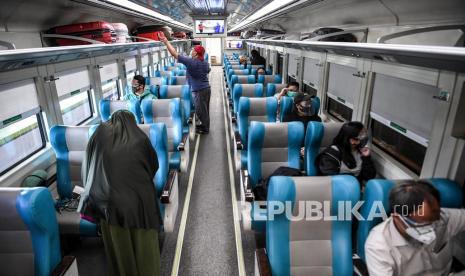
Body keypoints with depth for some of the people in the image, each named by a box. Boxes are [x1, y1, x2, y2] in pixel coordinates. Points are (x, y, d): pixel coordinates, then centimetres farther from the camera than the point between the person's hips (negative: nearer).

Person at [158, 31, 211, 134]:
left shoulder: (191, 62, -18)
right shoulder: (205, 62, 5)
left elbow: (174, 54, -18)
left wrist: (166, 42, -11)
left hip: (199, 91, -8)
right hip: (206, 88, 8)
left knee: (200, 110, 5)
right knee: (204, 109, 19)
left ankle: (205, 129, 17)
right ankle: (205, 125, 33)